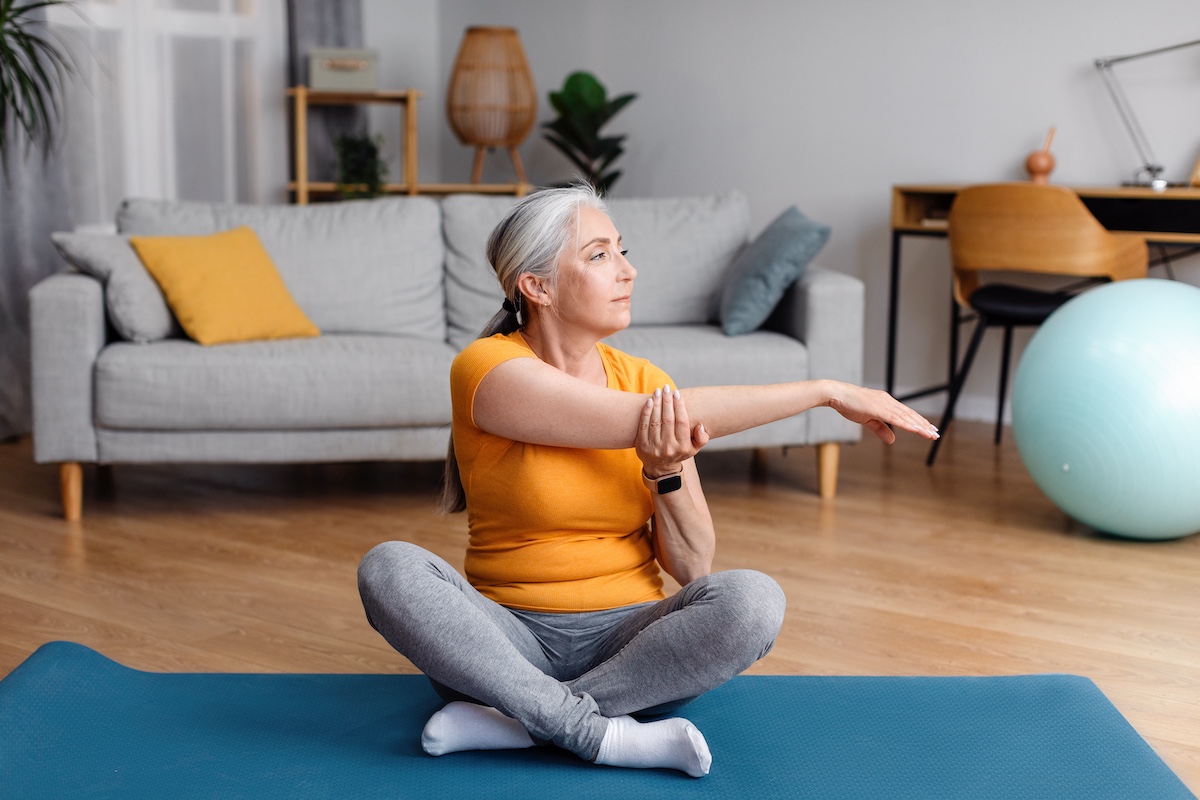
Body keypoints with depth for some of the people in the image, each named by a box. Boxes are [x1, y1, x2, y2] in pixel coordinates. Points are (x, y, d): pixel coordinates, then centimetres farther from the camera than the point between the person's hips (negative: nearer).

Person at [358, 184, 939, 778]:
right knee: (388, 568, -29)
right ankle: (604, 734, -27)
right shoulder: (488, 370, -11)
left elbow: (691, 566, 1)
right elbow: (643, 420, -22)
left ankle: (516, 720, -19)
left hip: (626, 638, 3)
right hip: (511, 638, -2)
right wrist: (827, 391, -20)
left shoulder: (643, 379, 3)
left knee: (751, 599, -27)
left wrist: (666, 473, -20)